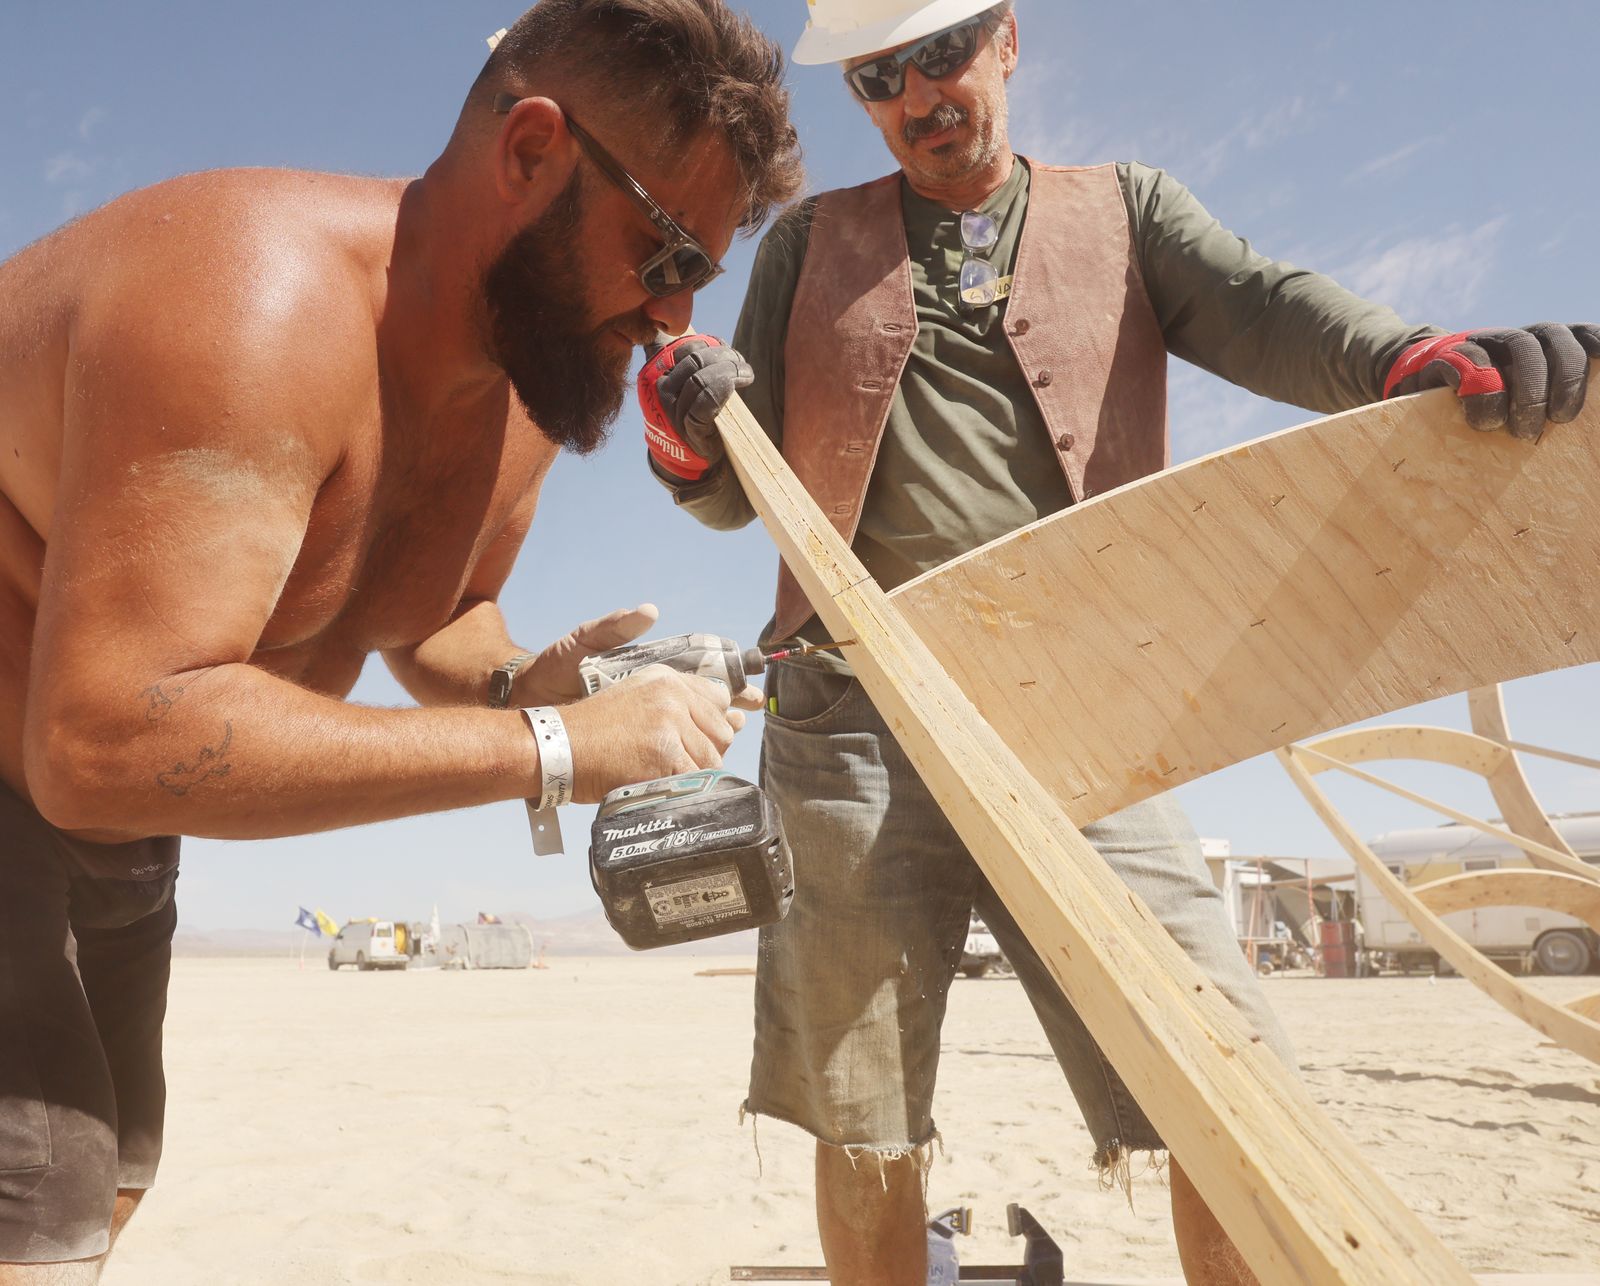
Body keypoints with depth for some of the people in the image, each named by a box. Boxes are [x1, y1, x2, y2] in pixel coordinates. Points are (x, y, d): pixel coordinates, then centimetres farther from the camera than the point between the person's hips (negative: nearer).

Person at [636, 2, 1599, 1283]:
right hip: (853, 724, 1)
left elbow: (1260, 311, -5)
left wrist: (1415, 360, -27)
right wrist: (689, 432, -12)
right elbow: (737, 492, 13)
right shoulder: (811, 245, 17)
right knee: (863, 1133, 5)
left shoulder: (1122, 208, 15)